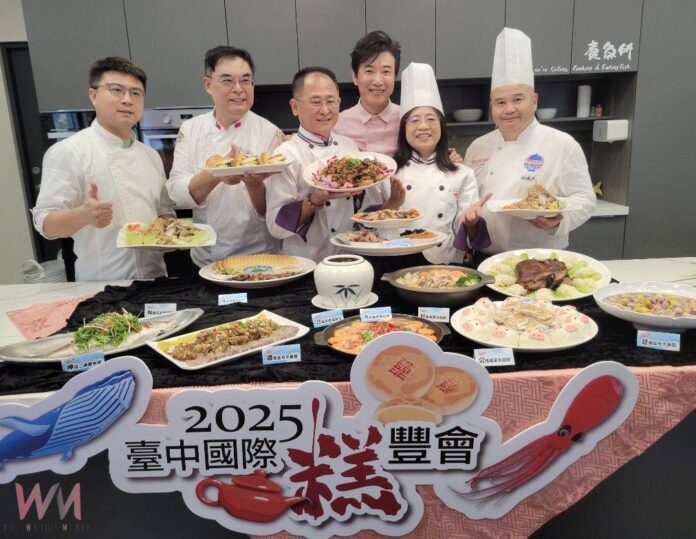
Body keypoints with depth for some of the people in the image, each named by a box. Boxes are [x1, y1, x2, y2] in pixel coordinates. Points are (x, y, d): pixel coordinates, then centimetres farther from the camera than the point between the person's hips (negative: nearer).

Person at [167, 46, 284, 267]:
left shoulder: (269, 133, -7)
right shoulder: (190, 129, 1)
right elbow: (177, 193, -7)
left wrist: (254, 184, -29)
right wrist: (215, 175, -26)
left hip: (258, 256, -2)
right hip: (205, 259, 2)